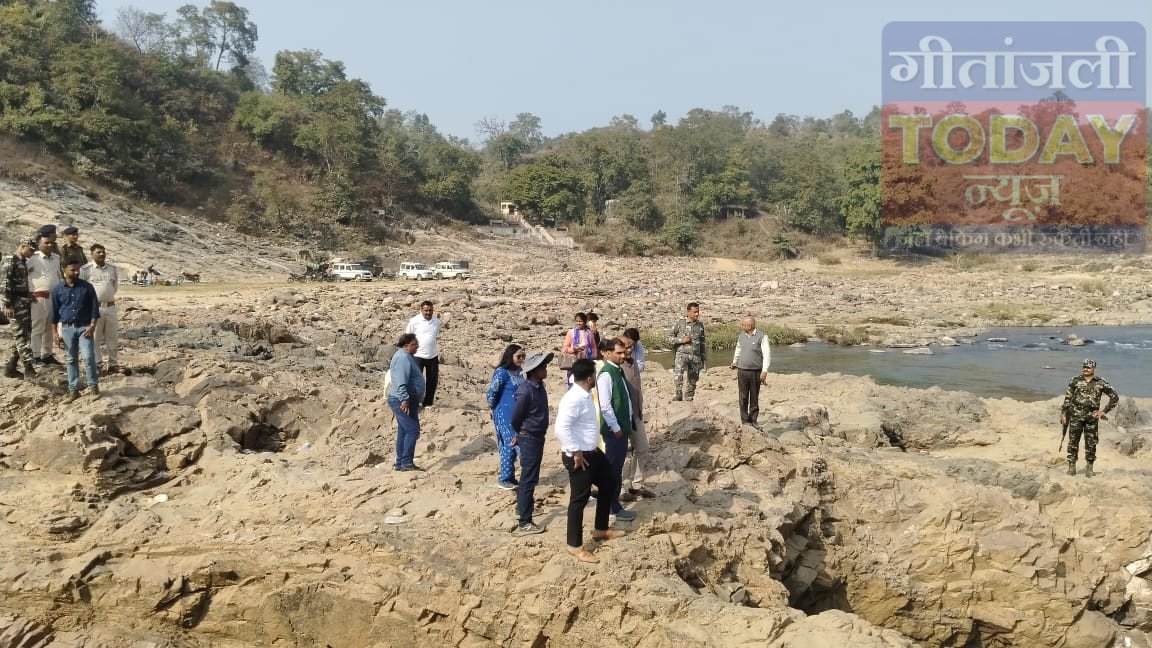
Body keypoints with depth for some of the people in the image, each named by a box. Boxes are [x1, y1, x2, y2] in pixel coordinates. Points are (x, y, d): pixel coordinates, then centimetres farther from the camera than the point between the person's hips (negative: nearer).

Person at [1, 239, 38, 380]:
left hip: (25, 303, 9)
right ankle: (28, 368, -13)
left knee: (20, 335, 11)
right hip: (15, 304, -9)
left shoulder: (24, 262, 16)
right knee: (21, 335, -10)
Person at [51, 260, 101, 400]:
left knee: (89, 357, -12)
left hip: (84, 327, -2)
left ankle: (93, 386, 0)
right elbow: (54, 311, 7)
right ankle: (73, 389, 14)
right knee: (72, 360, 9)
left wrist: (92, 325, -10)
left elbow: (95, 307, 0)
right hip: (67, 328, 2)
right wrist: (55, 332, 5)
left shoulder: (87, 287, -1)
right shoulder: (57, 289, 2)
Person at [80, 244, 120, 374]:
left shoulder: (113, 269, 10)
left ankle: (112, 363, 20)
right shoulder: (85, 269, -6)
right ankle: (95, 364, 7)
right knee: (94, 337, 0)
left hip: (110, 306, 5)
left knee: (112, 336, 10)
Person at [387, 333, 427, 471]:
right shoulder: (403, 357, -17)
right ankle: (406, 463, -9)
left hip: (404, 401, 11)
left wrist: (417, 399, 29)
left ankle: (400, 463, 18)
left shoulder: (405, 356, 17)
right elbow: (401, 382, -26)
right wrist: (404, 399, -31)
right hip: (403, 401, -11)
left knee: (403, 432, 13)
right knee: (412, 430, -11)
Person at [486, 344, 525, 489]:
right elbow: (491, 392, -15)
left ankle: (510, 476, 22)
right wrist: (493, 408, -1)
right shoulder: (502, 372, -17)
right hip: (505, 414, -7)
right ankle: (503, 478, 3)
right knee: (510, 444, -6)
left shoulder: (519, 372, 7)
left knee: (513, 444, 11)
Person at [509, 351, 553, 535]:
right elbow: (515, 418, -17)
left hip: (537, 437, 9)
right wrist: (521, 434, 2)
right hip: (529, 438, -9)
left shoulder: (539, 386, 5)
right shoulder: (526, 391, -23)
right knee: (528, 479, -5)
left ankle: (522, 506, 42)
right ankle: (524, 523, -2)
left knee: (530, 477, 23)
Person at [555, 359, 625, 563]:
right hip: (579, 456, -10)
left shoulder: (585, 394, 6)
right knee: (579, 499, 0)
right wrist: (575, 453, -24)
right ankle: (575, 545, 12)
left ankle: (600, 530, 38)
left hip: (592, 452, 10)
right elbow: (561, 428, -31)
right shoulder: (573, 399, -25)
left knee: (608, 485, 22)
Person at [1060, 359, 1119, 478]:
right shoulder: (1075, 381, 4)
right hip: (1076, 416, 0)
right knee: (1073, 441, 2)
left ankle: (1089, 467, 14)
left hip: (1092, 417, 0)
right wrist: (1063, 413, 2)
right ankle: (1071, 466, 10)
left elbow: (1115, 397, 8)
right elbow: (1068, 398, 7)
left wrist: (1104, 411, 2)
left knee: (1091, 443, 3)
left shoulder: (1101, 383, 2)